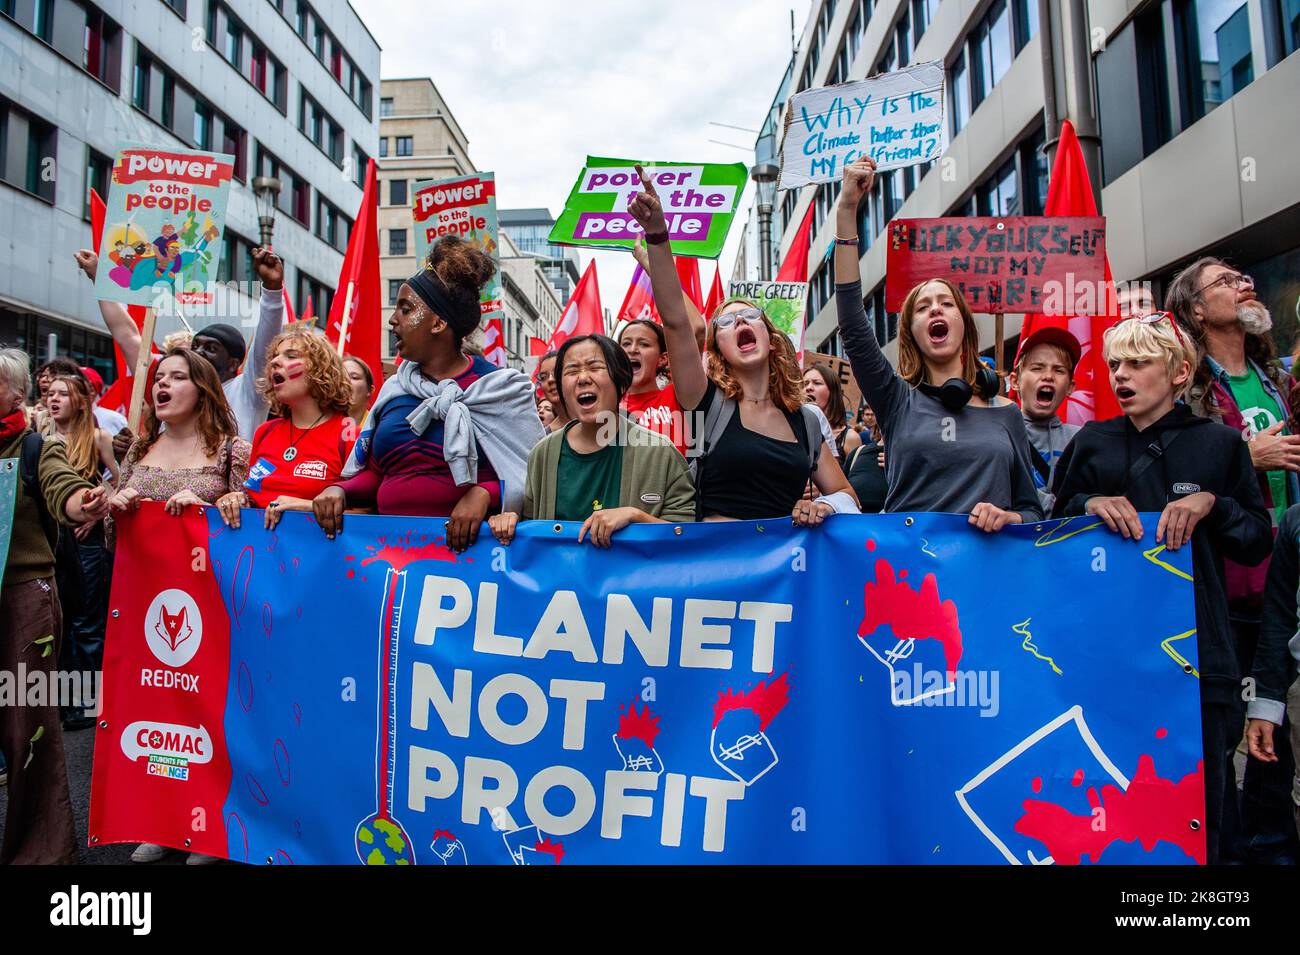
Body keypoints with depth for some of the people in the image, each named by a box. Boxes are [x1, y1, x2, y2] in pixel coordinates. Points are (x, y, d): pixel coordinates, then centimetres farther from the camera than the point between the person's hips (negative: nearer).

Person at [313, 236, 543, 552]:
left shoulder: (500, 388, 3)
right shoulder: (394, 389, 17)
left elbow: (531, 477, -2)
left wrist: (485, 493, -19)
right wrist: (340, 490, 4)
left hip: (466, 542, -4)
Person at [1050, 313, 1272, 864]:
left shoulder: (1219, 443, 6)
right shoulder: (1092, 444, 8)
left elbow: (1257, 544, 6)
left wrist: (1212, 503, -10)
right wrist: (1088, 505, -8)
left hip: (1198, 649, 0)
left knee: (1201, 812, 6)